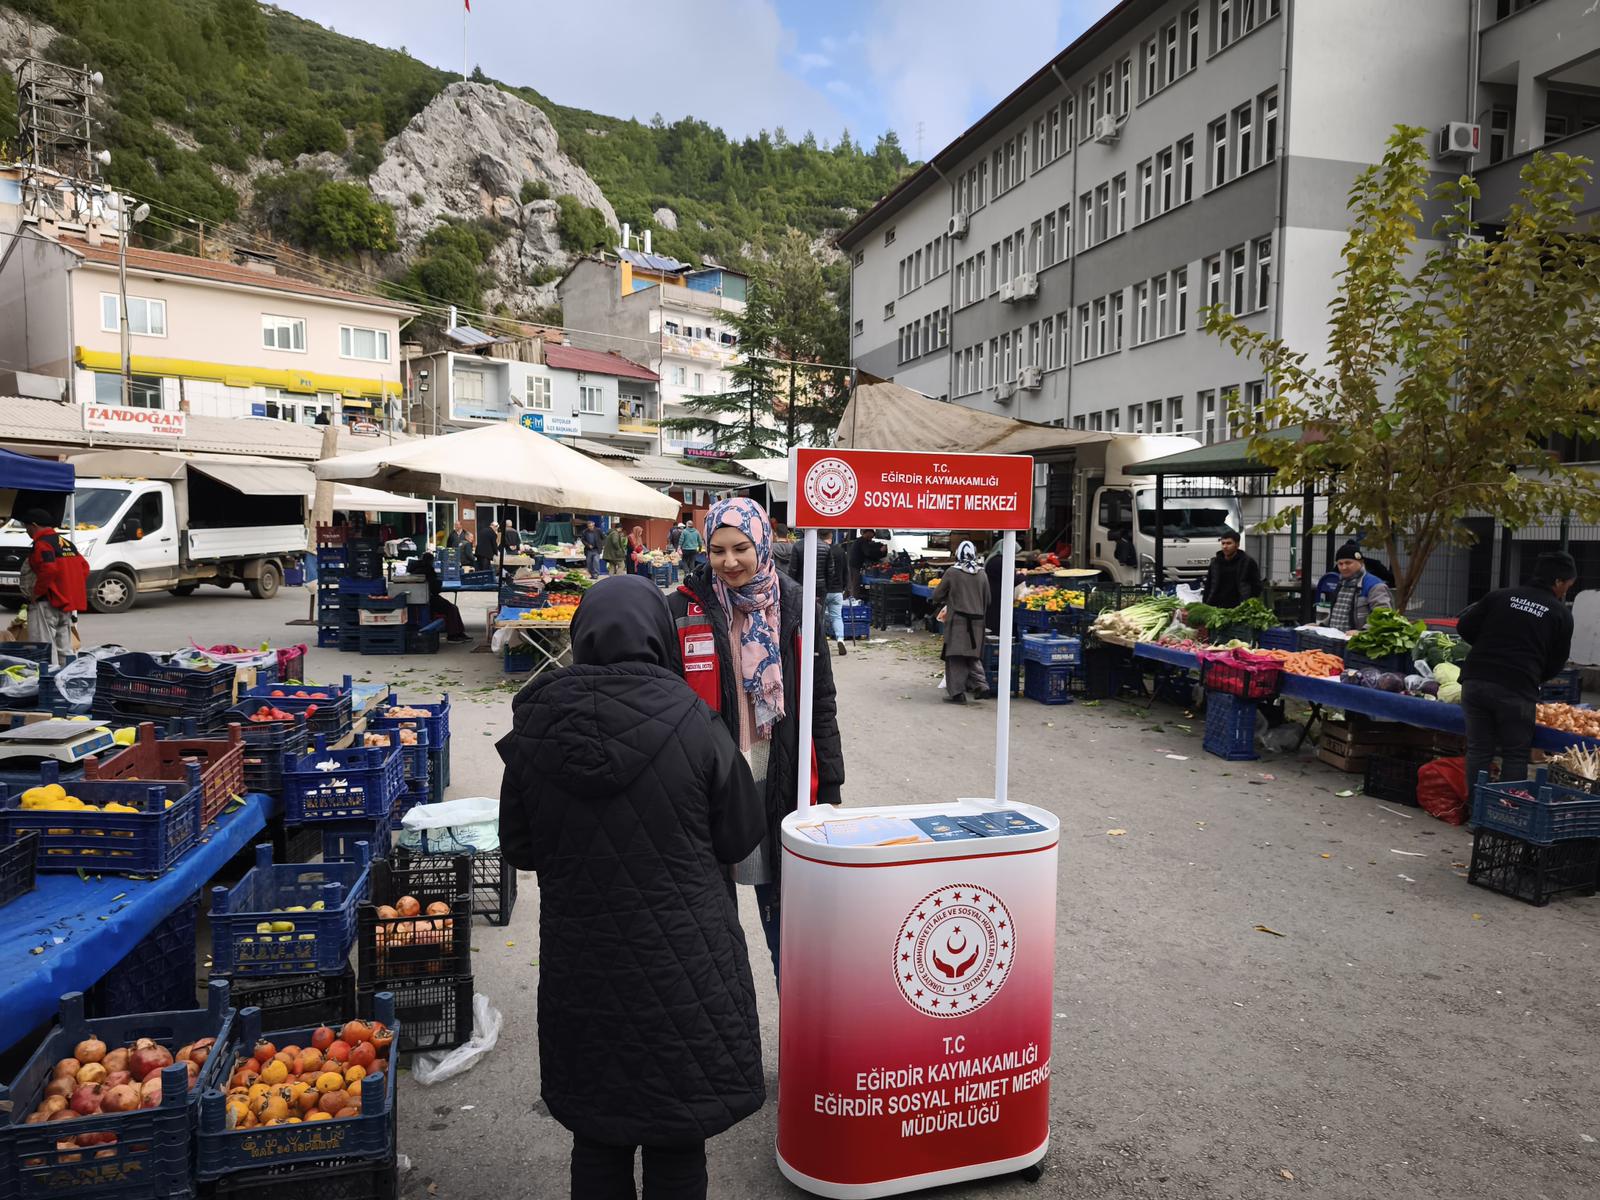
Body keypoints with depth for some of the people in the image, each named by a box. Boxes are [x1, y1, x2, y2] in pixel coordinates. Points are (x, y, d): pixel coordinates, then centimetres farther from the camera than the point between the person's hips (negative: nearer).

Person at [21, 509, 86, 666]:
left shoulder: (42, 544, -12)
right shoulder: (66, 543, 15)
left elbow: (49, 570, -26)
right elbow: (84, 567, 15)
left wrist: (36, 593, -16)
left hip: (46, 604, -9)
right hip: (67, 603, 9)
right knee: (65, 649, 14)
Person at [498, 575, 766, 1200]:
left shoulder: (535, 729, -8)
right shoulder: (693, 725, -16)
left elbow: (518, 849, 5)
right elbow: (740, 837, -3)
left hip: (579, 968, 3)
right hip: (682, 971, -2)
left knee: (597, 1137, 20)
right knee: (677, 1146, 15)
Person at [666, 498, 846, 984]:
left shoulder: (795, 607, 1)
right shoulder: (683, 609, -4)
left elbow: (821, 702, 5)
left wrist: (829, 785, 3)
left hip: (780, 782, 1)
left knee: (783, 907, 12)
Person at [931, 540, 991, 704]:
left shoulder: (952, 573, -6)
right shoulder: (982, 574, 4)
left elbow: (937, 595, 2)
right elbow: (987, 600, 11)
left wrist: (933, 602, 23)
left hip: (957, 619, -4)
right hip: (977, 621, 4)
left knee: (955, 656, 1)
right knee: (973, 655, 15)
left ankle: (957, 692, 0)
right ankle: (980, 684, 0)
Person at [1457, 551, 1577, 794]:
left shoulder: (1500, 596, 10)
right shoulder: (1561, 614, 6)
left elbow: (1464, 627, 9)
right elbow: (1557, 662, 10)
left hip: (1475, 681, 3)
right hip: (1517, 691, -3)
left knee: (1479, 750, 11)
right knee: (1515, 755, 9)